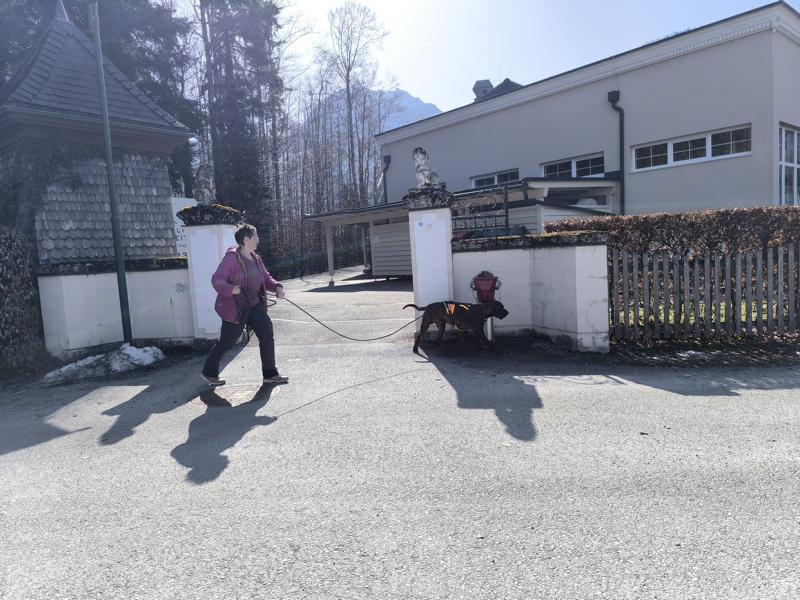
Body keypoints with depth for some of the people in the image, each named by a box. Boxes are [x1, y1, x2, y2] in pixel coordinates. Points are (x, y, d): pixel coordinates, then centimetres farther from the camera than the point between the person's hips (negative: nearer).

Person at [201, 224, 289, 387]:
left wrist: (277, 287, -8)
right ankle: (208, 373, 27)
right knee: (226, 342, 5)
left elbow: (266, 278, 11)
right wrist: (231, 289, -39)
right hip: (234, 307, -7)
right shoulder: (232, 259, -17)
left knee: (267, 334, -2)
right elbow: (216, 279, -21)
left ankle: (270, 374, 7)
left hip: (253, 305, 8)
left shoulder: (256, 258, 8)